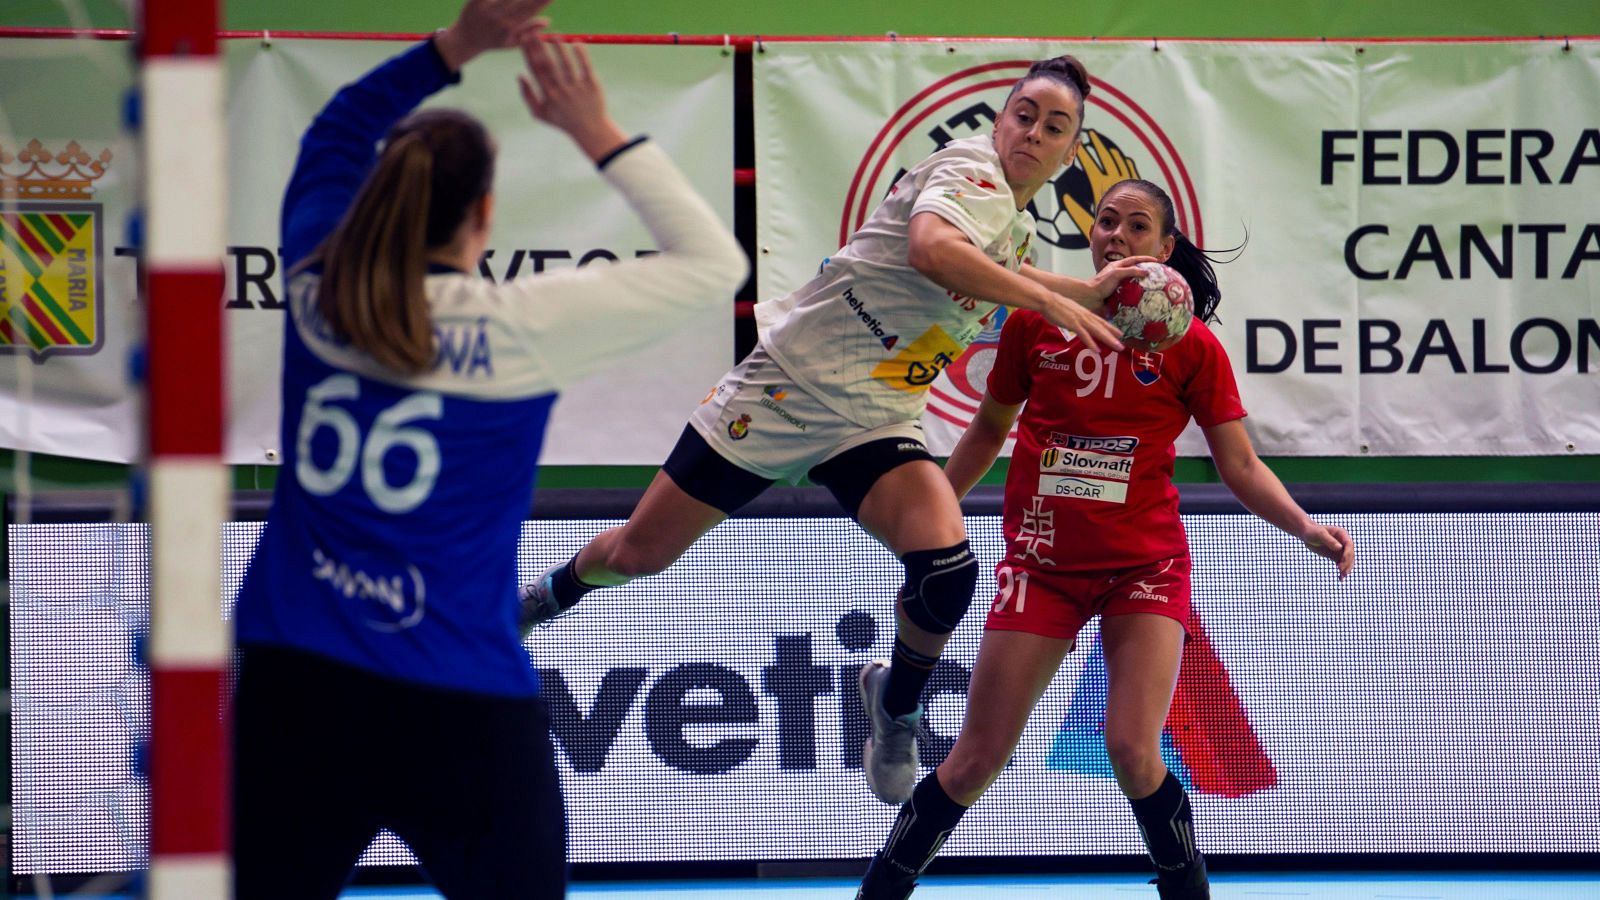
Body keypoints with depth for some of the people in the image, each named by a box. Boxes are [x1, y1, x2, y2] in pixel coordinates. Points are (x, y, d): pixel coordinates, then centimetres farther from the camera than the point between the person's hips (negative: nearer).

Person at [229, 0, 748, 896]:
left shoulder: (317, 292, 3)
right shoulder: (518, 328, -8)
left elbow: (336, 136, 23)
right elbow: (713, 264, -2)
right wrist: (598, 133, 1)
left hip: (293, 688, 3)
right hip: (462, 719, -3)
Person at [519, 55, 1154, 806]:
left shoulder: (1020, 228, 9)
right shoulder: (970, 167, -16)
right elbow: (931, 249, -39)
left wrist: (1087, 292, 19)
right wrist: (1053, 301, -39)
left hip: (875, 426, 6)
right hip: (787, 385, -6)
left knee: (947, 569, -22)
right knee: (638, 554, 6)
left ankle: (896, 702, 8)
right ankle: (546, 597, 39)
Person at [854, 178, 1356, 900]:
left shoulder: (1191, 346, -3)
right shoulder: (1035, 322, 0)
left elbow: (1241, 468, -1)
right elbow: (988, 431, 16)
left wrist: (1307, 528, -17)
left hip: (1146, 568, -1)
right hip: (1042, 562, 1)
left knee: (1132, 751, -18)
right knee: (976, 760, -2)